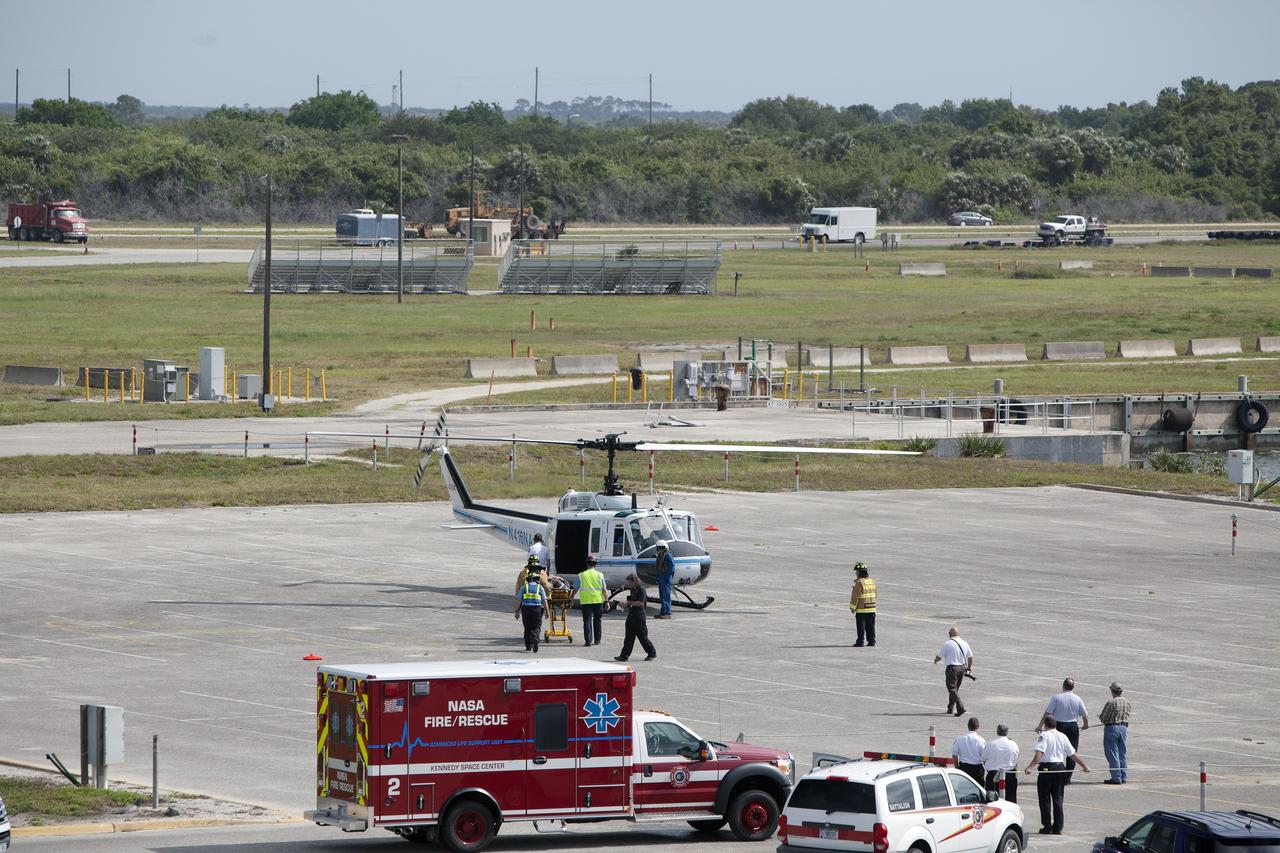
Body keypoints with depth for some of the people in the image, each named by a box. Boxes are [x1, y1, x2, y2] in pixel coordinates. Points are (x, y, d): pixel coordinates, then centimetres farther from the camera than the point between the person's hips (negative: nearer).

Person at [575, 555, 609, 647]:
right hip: (598, 601, 1)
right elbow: (604, 590, 0)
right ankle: (597, 640, 18)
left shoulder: (581, 575, 1)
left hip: (585, 601, -1)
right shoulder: (600, 575, 1)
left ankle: (588, 641, -7)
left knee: (587, 621, 1)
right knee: (597, 621, 13)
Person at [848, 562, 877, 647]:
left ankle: (860, 641, 0)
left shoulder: (859, 582, -15)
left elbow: (855, 596, -14)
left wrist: (852, 607, -5)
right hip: (872, 608, 7)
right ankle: (871, 641, 12)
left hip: (861, 609, -7)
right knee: (871, 626, 11)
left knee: (861, 627, -1)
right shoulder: (872, 582, 8)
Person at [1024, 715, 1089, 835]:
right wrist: (1084, 766, 21)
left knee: (1045, 799, 3)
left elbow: (1040, 753, -21)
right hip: (1060, 767, 5)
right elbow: (1073, 754, 11)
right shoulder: (1062, 736, 9)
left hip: (1046, 768, -5)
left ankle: (1047, 827, 3)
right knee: (1058, 799, 10)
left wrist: (1030, 767, -29)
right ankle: (1058, 828, 10)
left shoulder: (1044, 735, -7)